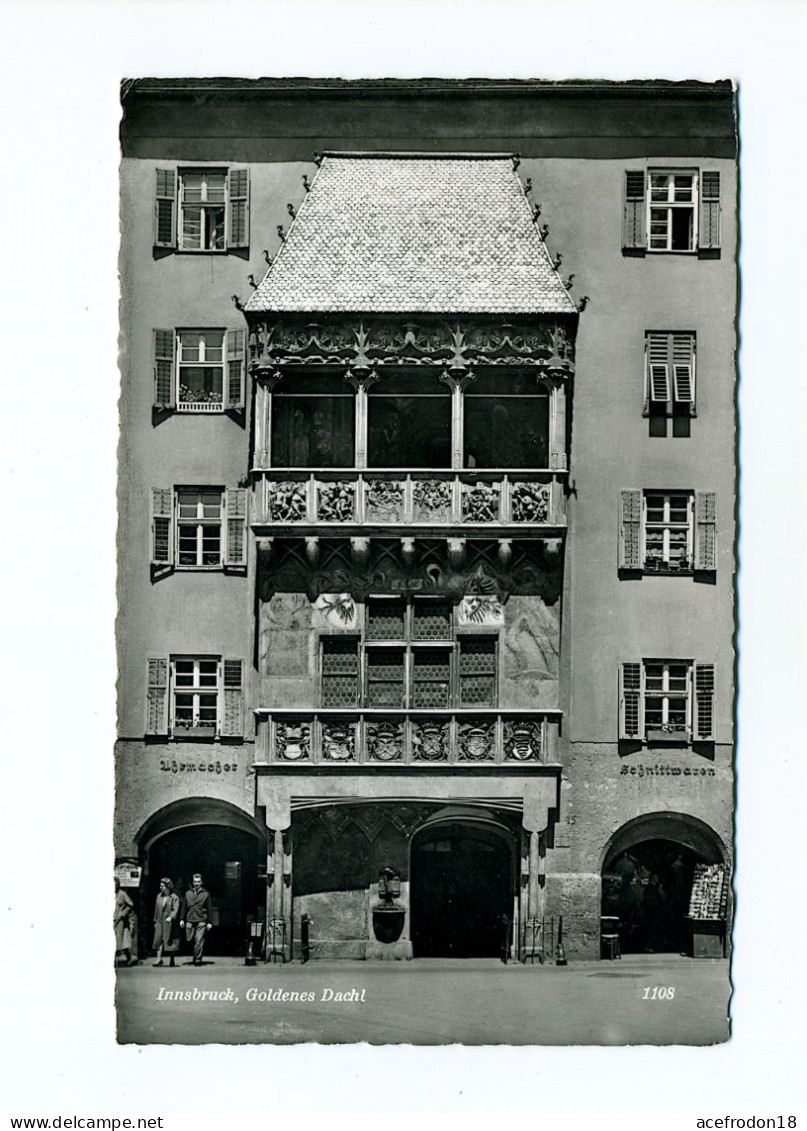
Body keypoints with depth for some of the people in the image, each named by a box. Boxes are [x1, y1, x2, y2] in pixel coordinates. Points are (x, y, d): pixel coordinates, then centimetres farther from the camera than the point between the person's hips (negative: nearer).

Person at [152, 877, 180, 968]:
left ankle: (171, 960, 12)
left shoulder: (174, 898, -6)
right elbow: (156, 909, 17)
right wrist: (155, 921, 16)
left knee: (170, 941, 2)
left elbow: (175, 910, -14)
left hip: (170, 923, -4)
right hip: (160, 922, 4)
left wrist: (170, 917, -30)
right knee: (158, 939, -6)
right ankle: (159, 959, -5)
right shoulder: (159, 896, 11)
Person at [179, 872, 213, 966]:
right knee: (190, 939, 2)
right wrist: (182, 919, 8)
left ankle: (198, 960, -3)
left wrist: (209, 922, 0)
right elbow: (184, 907, 15)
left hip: (201, 921, -3)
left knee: (199, 941, -8)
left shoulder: (205, 893, 4)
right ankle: (196, 957, 23)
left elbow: (209, 908, 4)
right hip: (190, 921, 3)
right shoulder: (188, 893, 11)